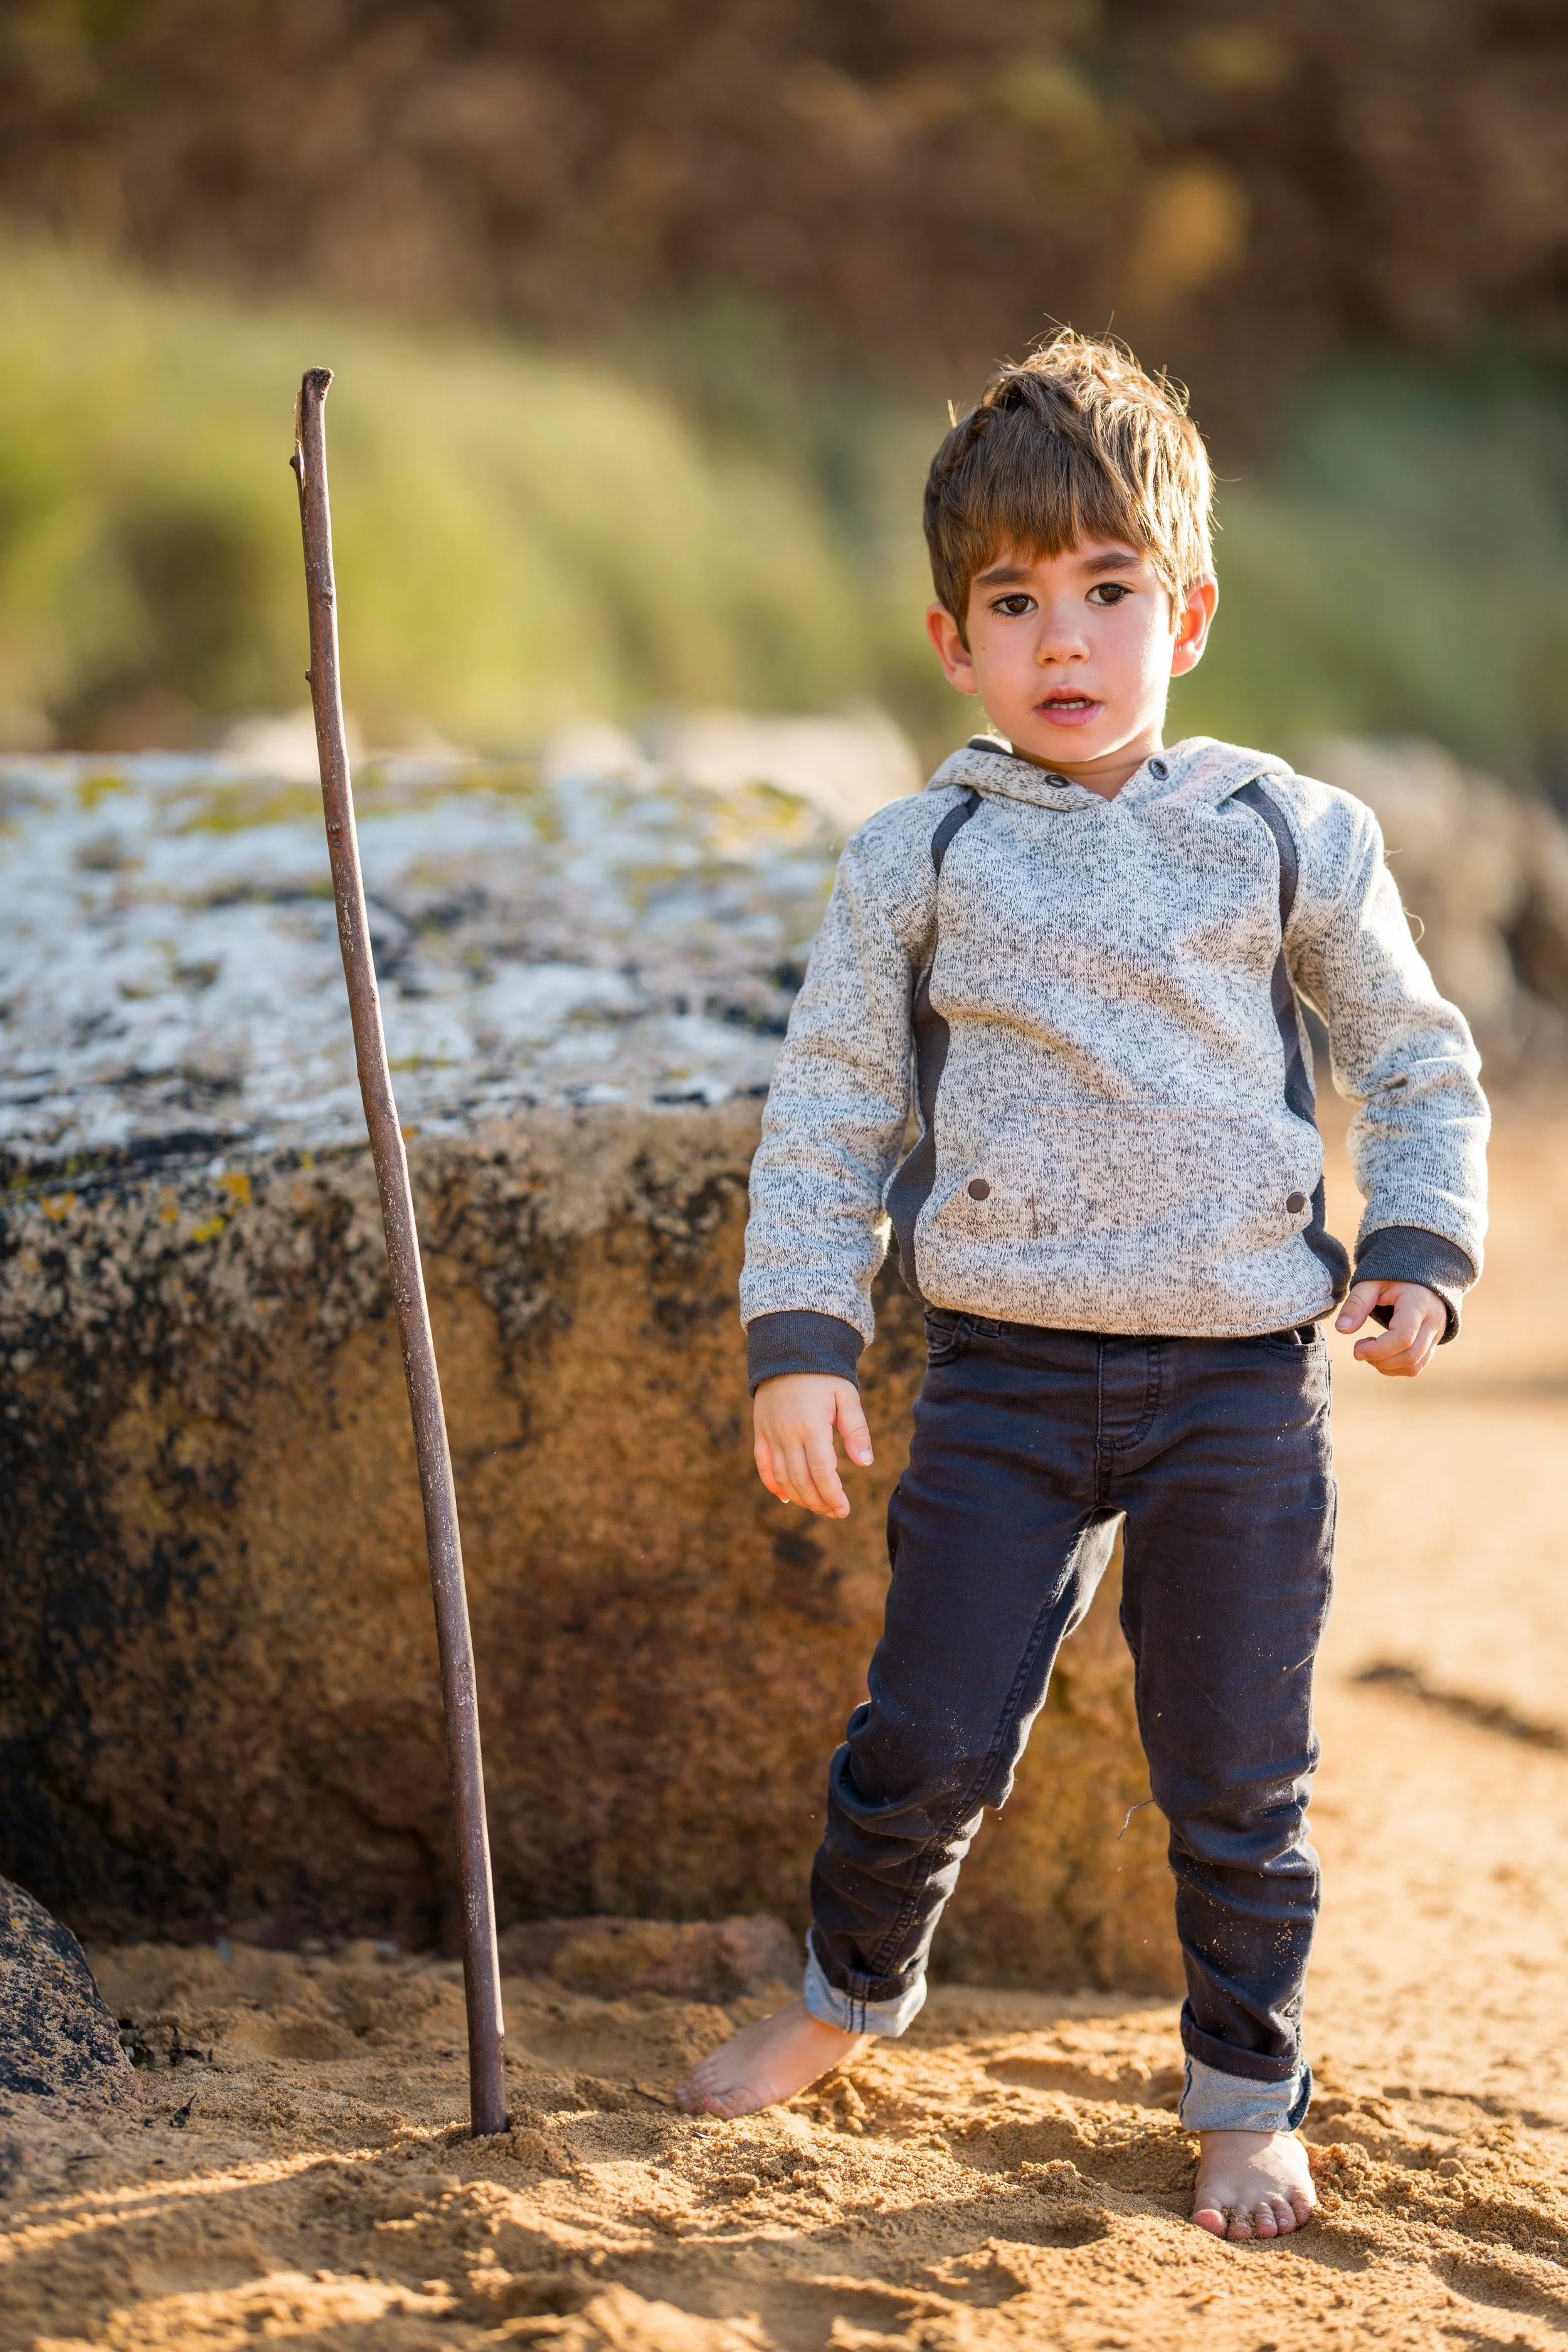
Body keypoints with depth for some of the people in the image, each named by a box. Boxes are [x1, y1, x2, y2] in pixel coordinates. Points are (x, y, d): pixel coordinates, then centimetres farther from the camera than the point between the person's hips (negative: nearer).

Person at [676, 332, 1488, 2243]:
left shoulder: (1291, 839, 2)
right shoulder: (916, 861, 1)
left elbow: (1418, 1060, 12)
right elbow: (829, 1105, 5)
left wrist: (1417, 1253, -2)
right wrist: (799, 1338, -2)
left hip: (1242, 1380, 0)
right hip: (1004, 1375, 0)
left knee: (1235, 1776, 6)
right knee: (929, 1739, 4)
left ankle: (1245, 2096, 25)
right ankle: (852, 1986, 32)